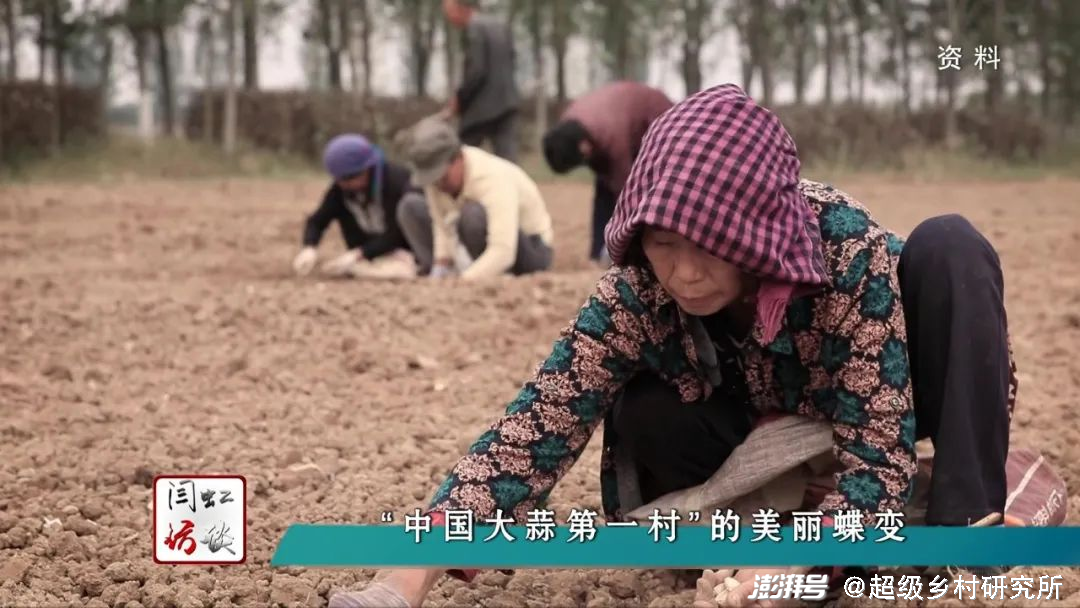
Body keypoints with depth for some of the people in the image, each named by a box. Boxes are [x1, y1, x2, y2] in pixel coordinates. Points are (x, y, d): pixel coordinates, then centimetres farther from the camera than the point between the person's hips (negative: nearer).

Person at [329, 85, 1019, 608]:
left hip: (886, 401, -2)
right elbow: (535, 427, -31)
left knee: (947, 246, -30)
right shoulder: (637, 293, -28)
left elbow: (878, 454, -35)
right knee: (643, 419, -28)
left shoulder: (849, 250, -36)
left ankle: (969, 530, -27)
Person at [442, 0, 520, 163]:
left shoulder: (474, 28, -13)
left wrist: (459, 99, -7)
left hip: (482, 107, -7)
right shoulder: (502, 26, 13)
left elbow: (476, 71, -20)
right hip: (507, 102, 7)